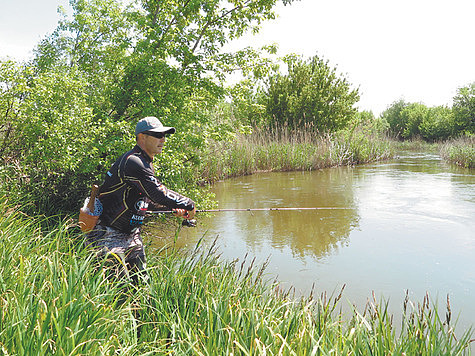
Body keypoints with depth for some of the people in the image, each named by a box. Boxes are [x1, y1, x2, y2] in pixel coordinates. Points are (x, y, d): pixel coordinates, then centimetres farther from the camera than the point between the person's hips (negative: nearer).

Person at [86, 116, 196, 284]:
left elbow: (150, 195, 22)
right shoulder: (132, 162, -23)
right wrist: (189, 204, -16)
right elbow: (159, 193, -30)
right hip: (107, 235, -10)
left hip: (131, 233, 10)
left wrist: (175, 207, 9)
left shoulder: (146, 163, 9)